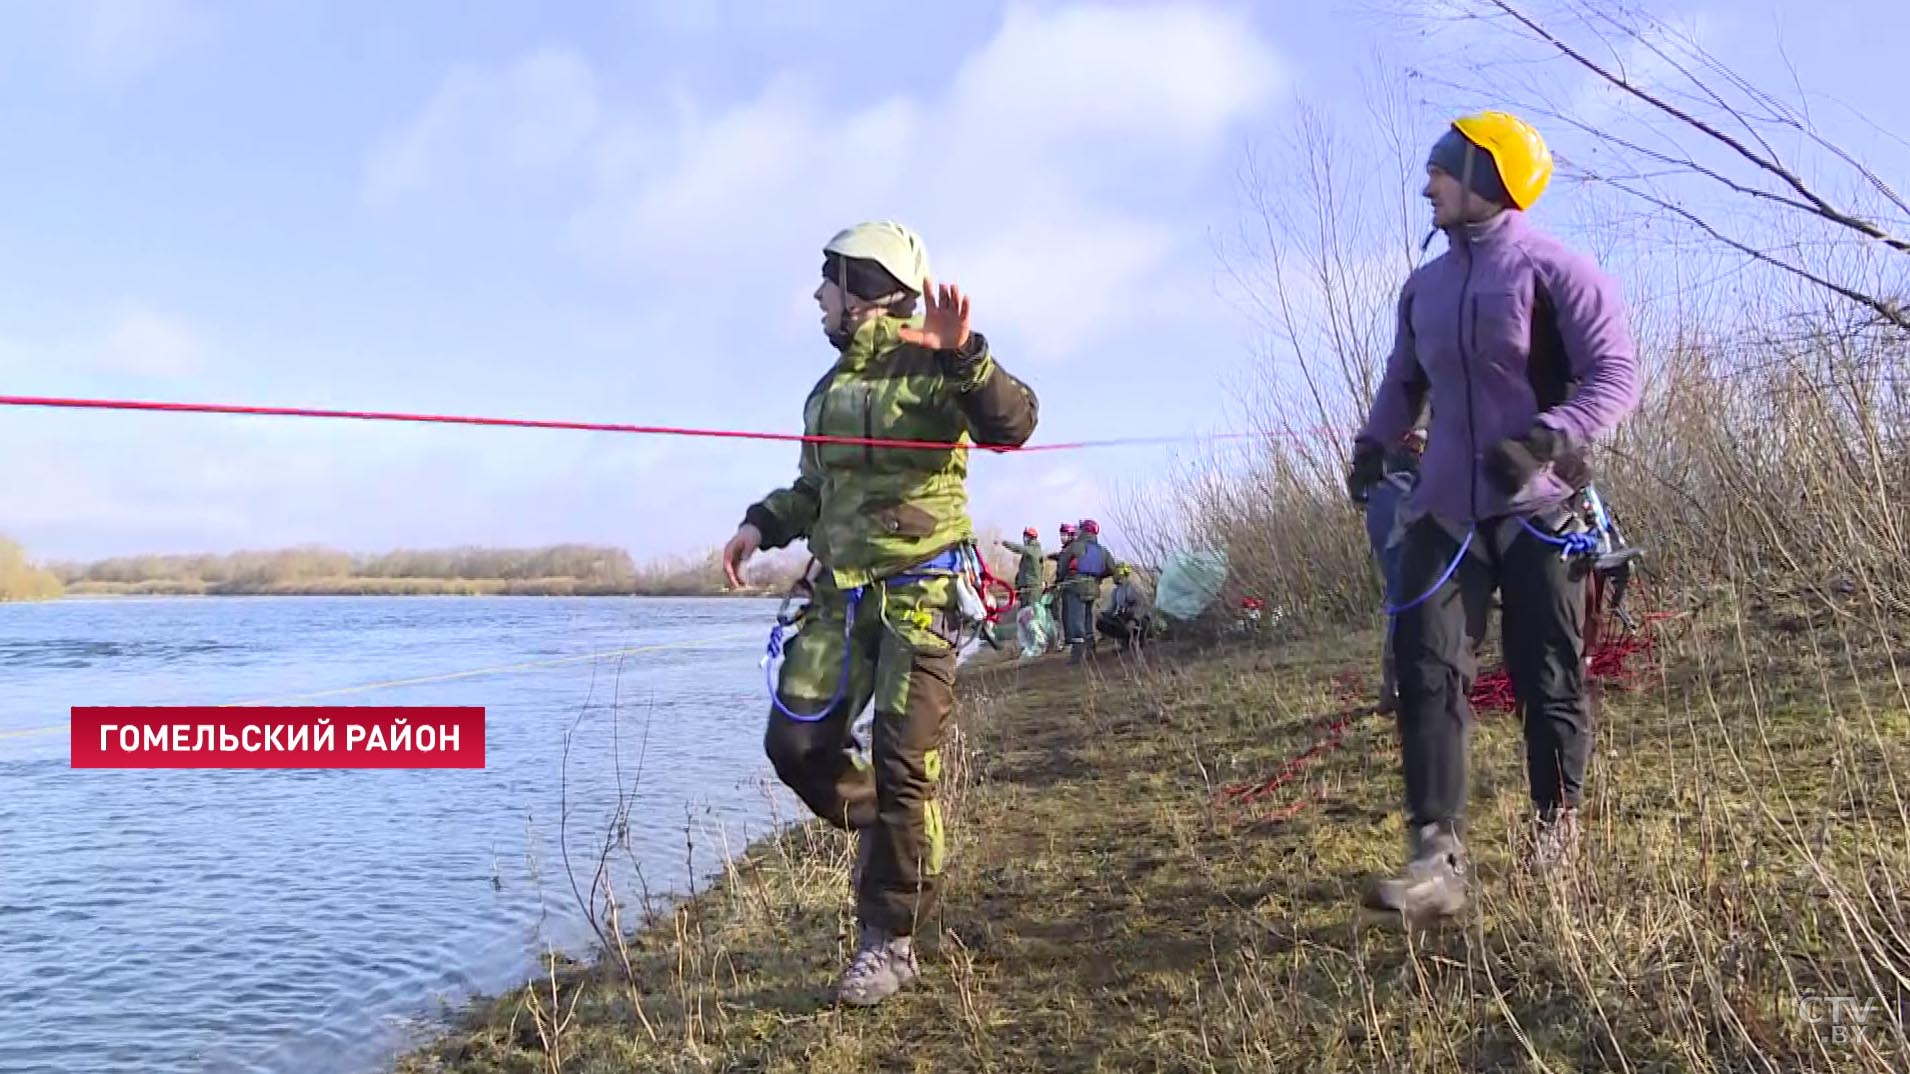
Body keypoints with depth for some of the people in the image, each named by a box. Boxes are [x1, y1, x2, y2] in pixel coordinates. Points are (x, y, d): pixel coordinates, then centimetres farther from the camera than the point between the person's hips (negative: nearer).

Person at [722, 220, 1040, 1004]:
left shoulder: (931, 366, -6)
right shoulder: (829, 389, 17)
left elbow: (1013, 424, -23)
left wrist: (964, 356, -38)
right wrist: (762, 524, 10)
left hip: (917, 591, -7)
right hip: (840, 590, 7)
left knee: (902, 764, -6)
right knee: (795, 743, 0)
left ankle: (888, 943, 5)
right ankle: (884, 833, 27)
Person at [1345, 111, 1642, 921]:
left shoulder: (1555, 270, -6)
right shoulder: (1423, 286, 13)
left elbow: (1616, 376, -11)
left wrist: (1546, 437, -26)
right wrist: (1373, 443, 8)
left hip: (1536, 509, -4)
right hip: (1444, 510, 5)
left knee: (1546, 678, 4)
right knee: (1427, 670, -10)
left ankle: (1556, 821, 29)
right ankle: (1436, 857, -12)